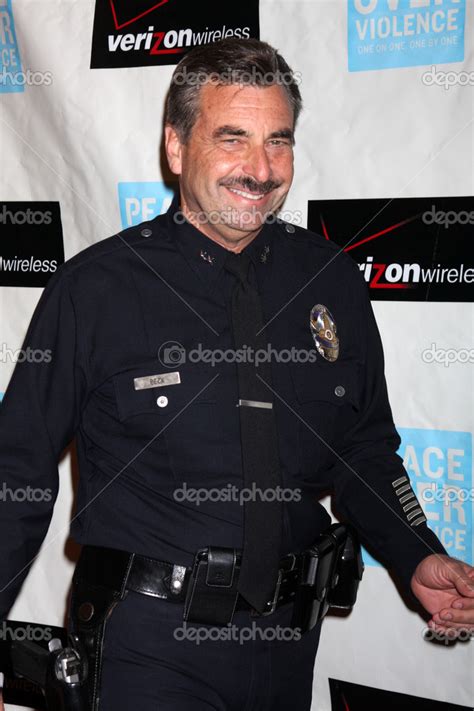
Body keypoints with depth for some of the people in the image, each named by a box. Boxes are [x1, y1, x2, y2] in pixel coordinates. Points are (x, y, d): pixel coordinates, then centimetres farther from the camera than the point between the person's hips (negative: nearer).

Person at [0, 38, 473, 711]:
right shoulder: (93, 287, -11)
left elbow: (367, 447, 12)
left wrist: (417, 558, -2)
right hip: (150, 635, -4)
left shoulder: (334, 281, 0)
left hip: (288, 630, 5)